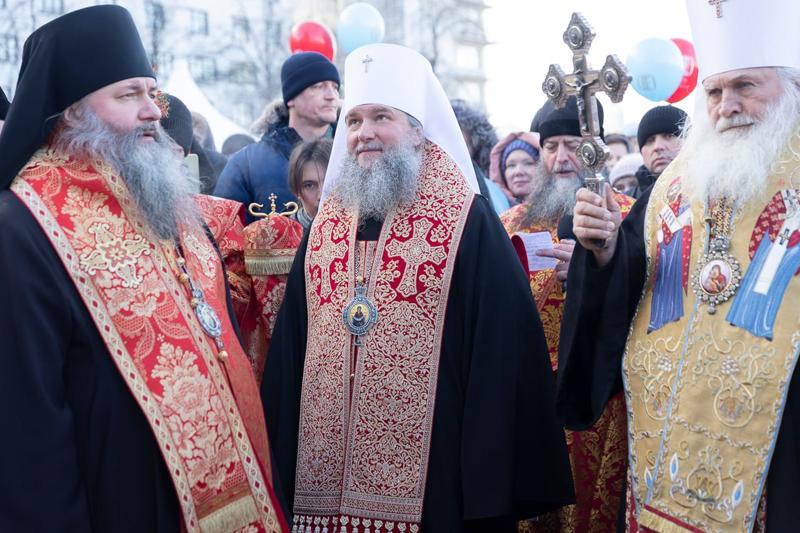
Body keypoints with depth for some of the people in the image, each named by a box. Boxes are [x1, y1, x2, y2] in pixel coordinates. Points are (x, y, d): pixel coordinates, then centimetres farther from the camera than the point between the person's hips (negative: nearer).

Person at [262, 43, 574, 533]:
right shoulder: (327, 223, 10)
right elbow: (291, 347, 13)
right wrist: (278, 463, 10)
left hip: (432, 480, -4)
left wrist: (489, 486, -12)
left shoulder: (468, 222, -5)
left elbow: (502, 352, -8)